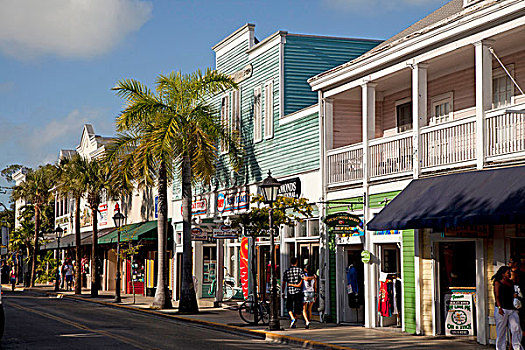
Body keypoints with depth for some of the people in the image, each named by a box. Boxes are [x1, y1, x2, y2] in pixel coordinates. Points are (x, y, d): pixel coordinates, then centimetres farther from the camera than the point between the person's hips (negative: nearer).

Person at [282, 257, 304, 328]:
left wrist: (283, 292, 9)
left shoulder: (287, 271, 4)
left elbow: (284, 283, 3)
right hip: (298, 291, -1)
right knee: (297, 307, 8)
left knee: (289, 307, 14)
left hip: (290, 291, 1)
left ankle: (292, 318, -10)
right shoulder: (299, 269, -2)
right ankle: (293, 323, 9)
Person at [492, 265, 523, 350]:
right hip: (502, 310, -5)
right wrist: (499, 307, -15)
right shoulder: (498, 283, 2)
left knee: (516, 329, -7)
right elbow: (497, 296, -4)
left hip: (512, 309, 5)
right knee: (501, 331, 0)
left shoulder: (511, 283, 17)